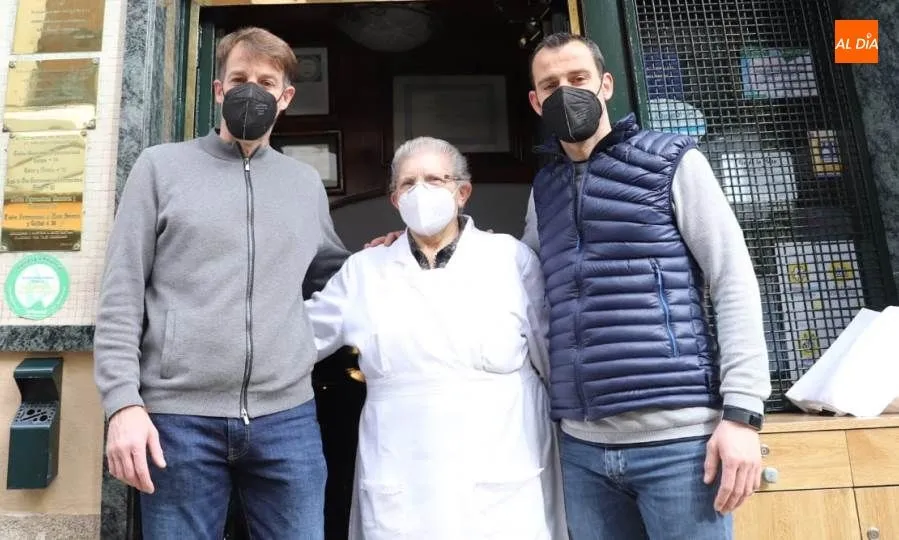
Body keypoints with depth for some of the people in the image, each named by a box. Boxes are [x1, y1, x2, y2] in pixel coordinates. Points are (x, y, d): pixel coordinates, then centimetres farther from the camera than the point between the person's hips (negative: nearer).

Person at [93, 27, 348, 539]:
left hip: (287, 418, 3)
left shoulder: (307, 183, 13)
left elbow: (334, 276, 24)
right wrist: (124, 402, -7)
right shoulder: (162, 166, 5)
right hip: (179, 417, -2)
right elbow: (122, 295, 0)